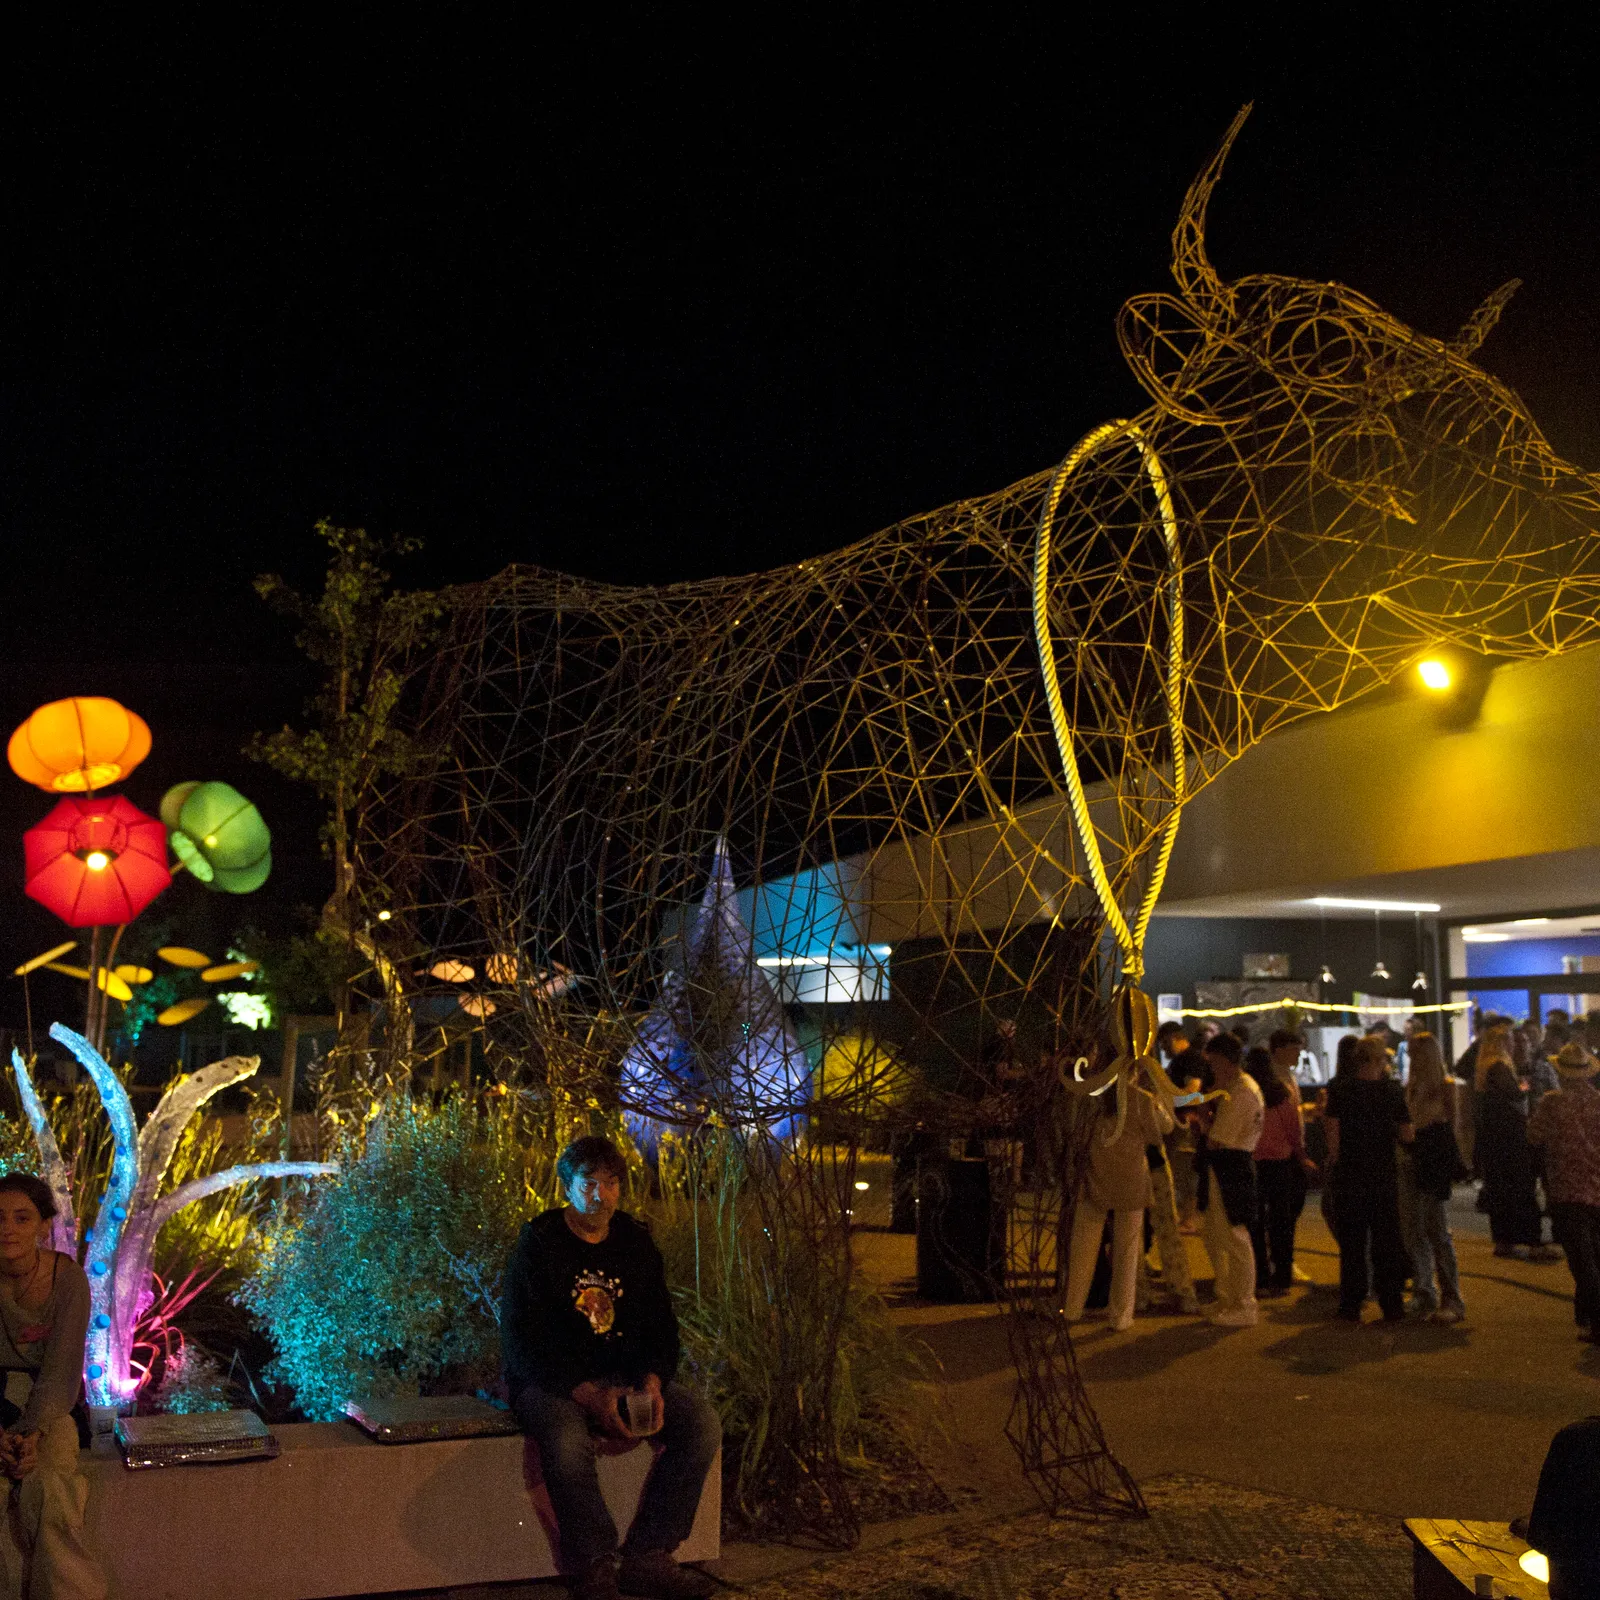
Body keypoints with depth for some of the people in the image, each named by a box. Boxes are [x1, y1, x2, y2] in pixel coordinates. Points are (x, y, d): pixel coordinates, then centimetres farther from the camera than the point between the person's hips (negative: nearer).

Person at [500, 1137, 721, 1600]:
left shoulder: (636, 1241, 8)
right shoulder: (538, 1245, -7)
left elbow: (661, 1326, 13)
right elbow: (520, 1342, -12)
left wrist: (653, 1381, -10)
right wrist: (589, 1396, -23)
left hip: (626, 1373, 5)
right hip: (552, 1381, -5)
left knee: (703, 1425, -18)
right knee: (567, 1443, -37)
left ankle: (646, 1560, -12)